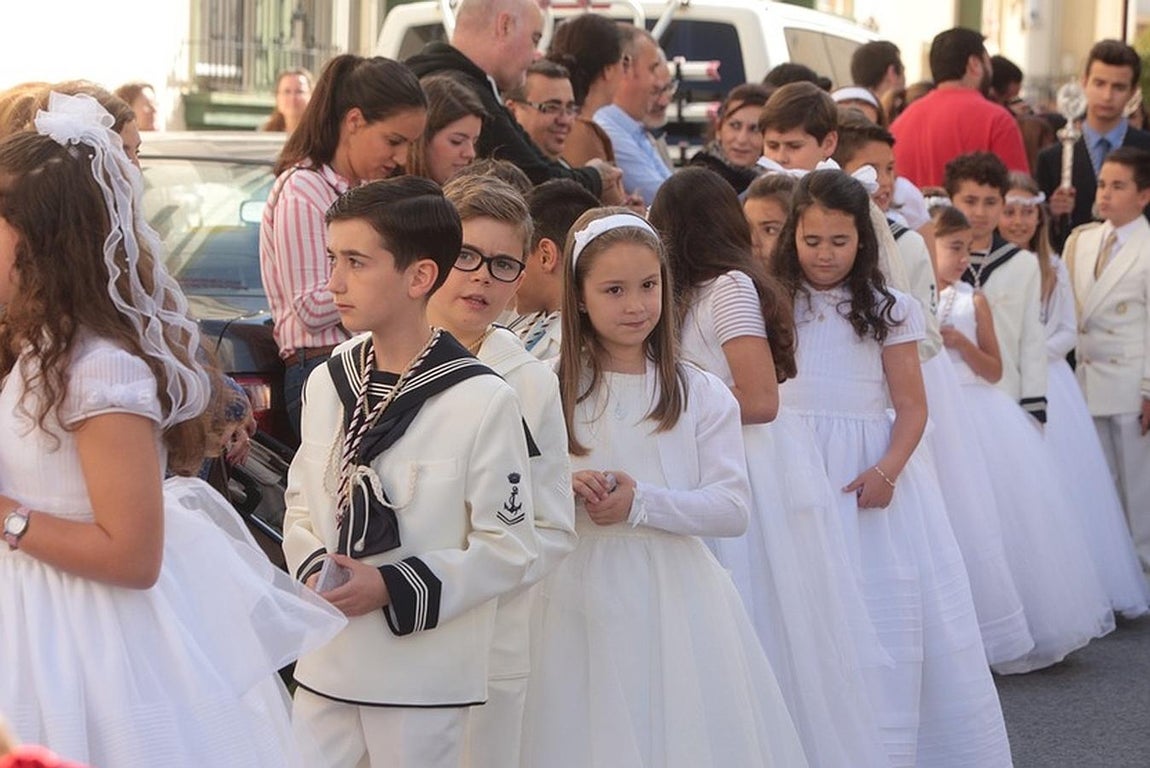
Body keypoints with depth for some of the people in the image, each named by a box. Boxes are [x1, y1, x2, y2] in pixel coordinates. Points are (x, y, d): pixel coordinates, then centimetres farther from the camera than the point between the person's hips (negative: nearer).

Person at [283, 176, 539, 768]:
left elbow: (508, 547, -10)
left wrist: (392, 588, -17)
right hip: (324, 667, 5)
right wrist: (312, 570, -7)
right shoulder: (327, 384, 6)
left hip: (425, 680, -5)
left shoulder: (481, 401, -12)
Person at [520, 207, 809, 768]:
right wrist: (560, 486, -17)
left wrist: (641, 502, -18)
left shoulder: (701, 395, 2)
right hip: (583, 599, 0)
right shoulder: (549, 389, 3)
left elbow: (733, 509, -5)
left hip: (676, 597, 0)